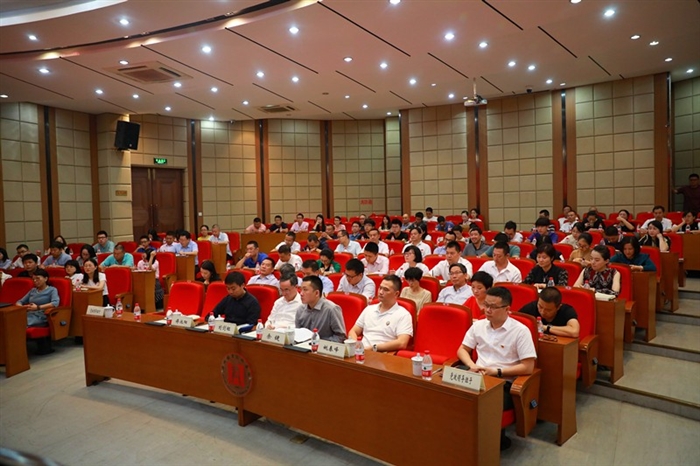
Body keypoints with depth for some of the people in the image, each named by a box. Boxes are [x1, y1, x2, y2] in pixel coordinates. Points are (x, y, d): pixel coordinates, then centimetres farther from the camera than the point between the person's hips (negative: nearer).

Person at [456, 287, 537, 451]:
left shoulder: (520, 331, -7)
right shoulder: (478, 325, 8)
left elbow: (528, 367, -10)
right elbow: (462, 350, 16)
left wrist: (497, 372, -14)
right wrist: (472, 365, -5)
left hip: (504, 383, -4)